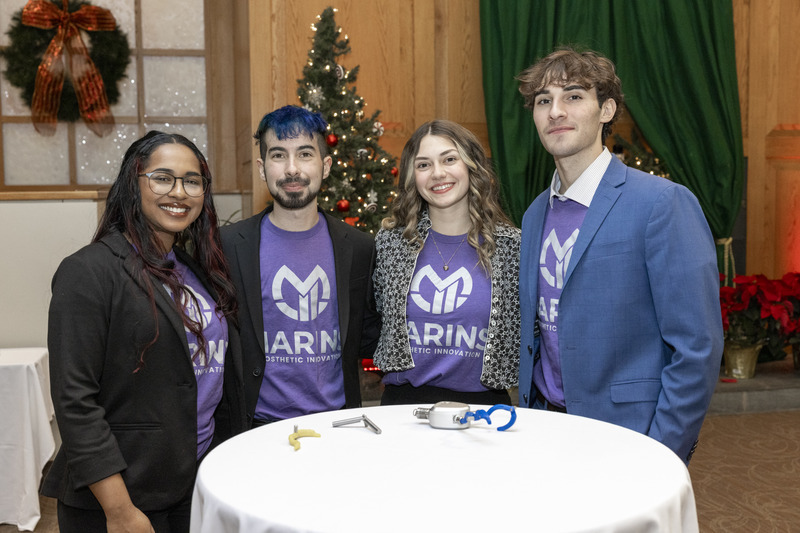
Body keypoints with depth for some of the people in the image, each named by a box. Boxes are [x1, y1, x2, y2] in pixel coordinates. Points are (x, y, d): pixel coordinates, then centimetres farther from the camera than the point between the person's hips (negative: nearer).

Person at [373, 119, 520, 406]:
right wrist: (395, 372, 9)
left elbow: (525, 329, 6)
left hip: (482, 402, -1)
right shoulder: (390, 240, 0)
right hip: (403, 399, 1)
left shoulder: (510, 245, -4)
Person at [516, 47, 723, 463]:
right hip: (547, 433, 6)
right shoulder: (536, 214, 8)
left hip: (625, 438, -5)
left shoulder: (662, 203, -14)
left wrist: (660, 458, -17)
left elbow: (697, 347, -16)